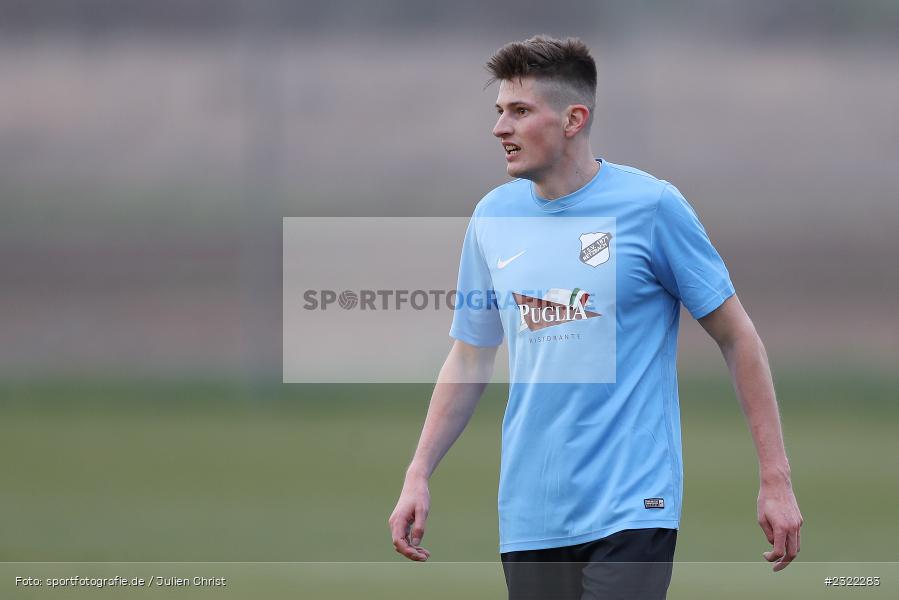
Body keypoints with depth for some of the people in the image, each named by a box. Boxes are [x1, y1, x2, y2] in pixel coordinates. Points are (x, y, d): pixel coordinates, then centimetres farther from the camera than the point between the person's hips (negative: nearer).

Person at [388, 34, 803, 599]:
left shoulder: (650, 205, -6)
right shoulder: (493, 218, 9)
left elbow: (737, 337, -1)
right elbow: (470, 359, 19)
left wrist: (776, 481, -4)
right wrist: (418, 477, 10)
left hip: (630, 510, -5)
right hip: (529, 520, 5)